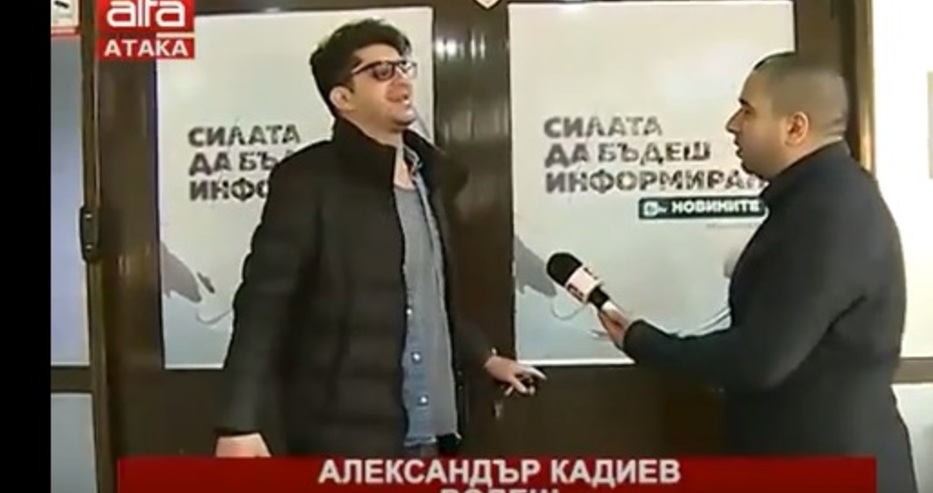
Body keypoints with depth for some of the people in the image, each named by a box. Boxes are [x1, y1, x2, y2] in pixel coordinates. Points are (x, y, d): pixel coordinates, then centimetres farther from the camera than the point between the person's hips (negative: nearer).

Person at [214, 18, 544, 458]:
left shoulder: (429, 176, 12)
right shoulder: (309, 179, -9)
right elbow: (262, 301, -12)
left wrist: (483, 357, 27)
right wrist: (240, 423, -19)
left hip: (424, 432, 7)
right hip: (345, 435, -6)